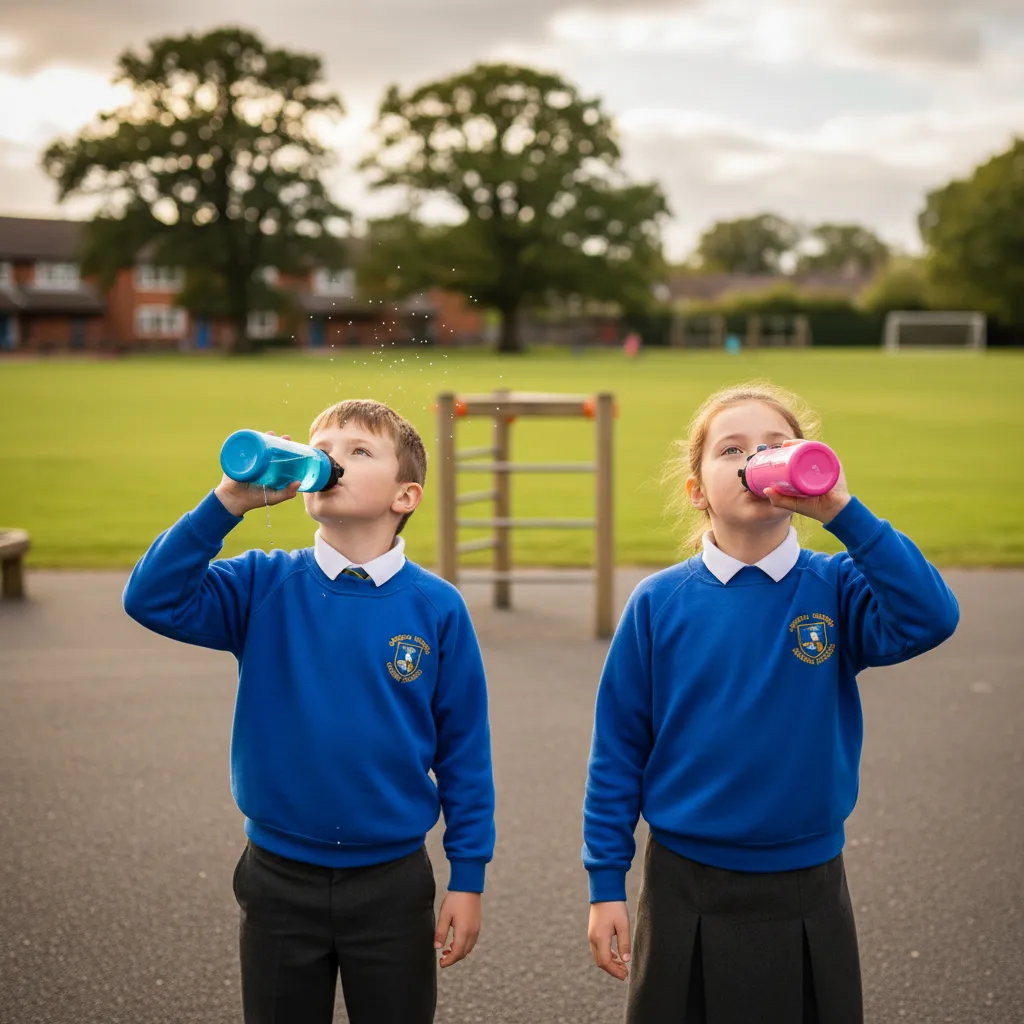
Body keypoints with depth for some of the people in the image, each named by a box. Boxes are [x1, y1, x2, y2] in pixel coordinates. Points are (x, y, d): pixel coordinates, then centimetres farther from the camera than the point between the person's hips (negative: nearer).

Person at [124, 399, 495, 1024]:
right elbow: (152, 599, -17)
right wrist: (228, 503, -24)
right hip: (280, 881, 1)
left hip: (392, 883, -1)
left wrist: (468, 878, -1)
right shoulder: (265, 586, -5)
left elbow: (464, 750, -3)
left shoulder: (436, 608, -8)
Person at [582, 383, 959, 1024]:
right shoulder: (659, 603, -6)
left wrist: (843, 512, -28)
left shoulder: (837, 590, -6)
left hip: (808, 892, 1)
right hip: (687, 889, 0)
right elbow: (618, 747, -2)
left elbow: (931, 619, -26)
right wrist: (607, 884, -2)